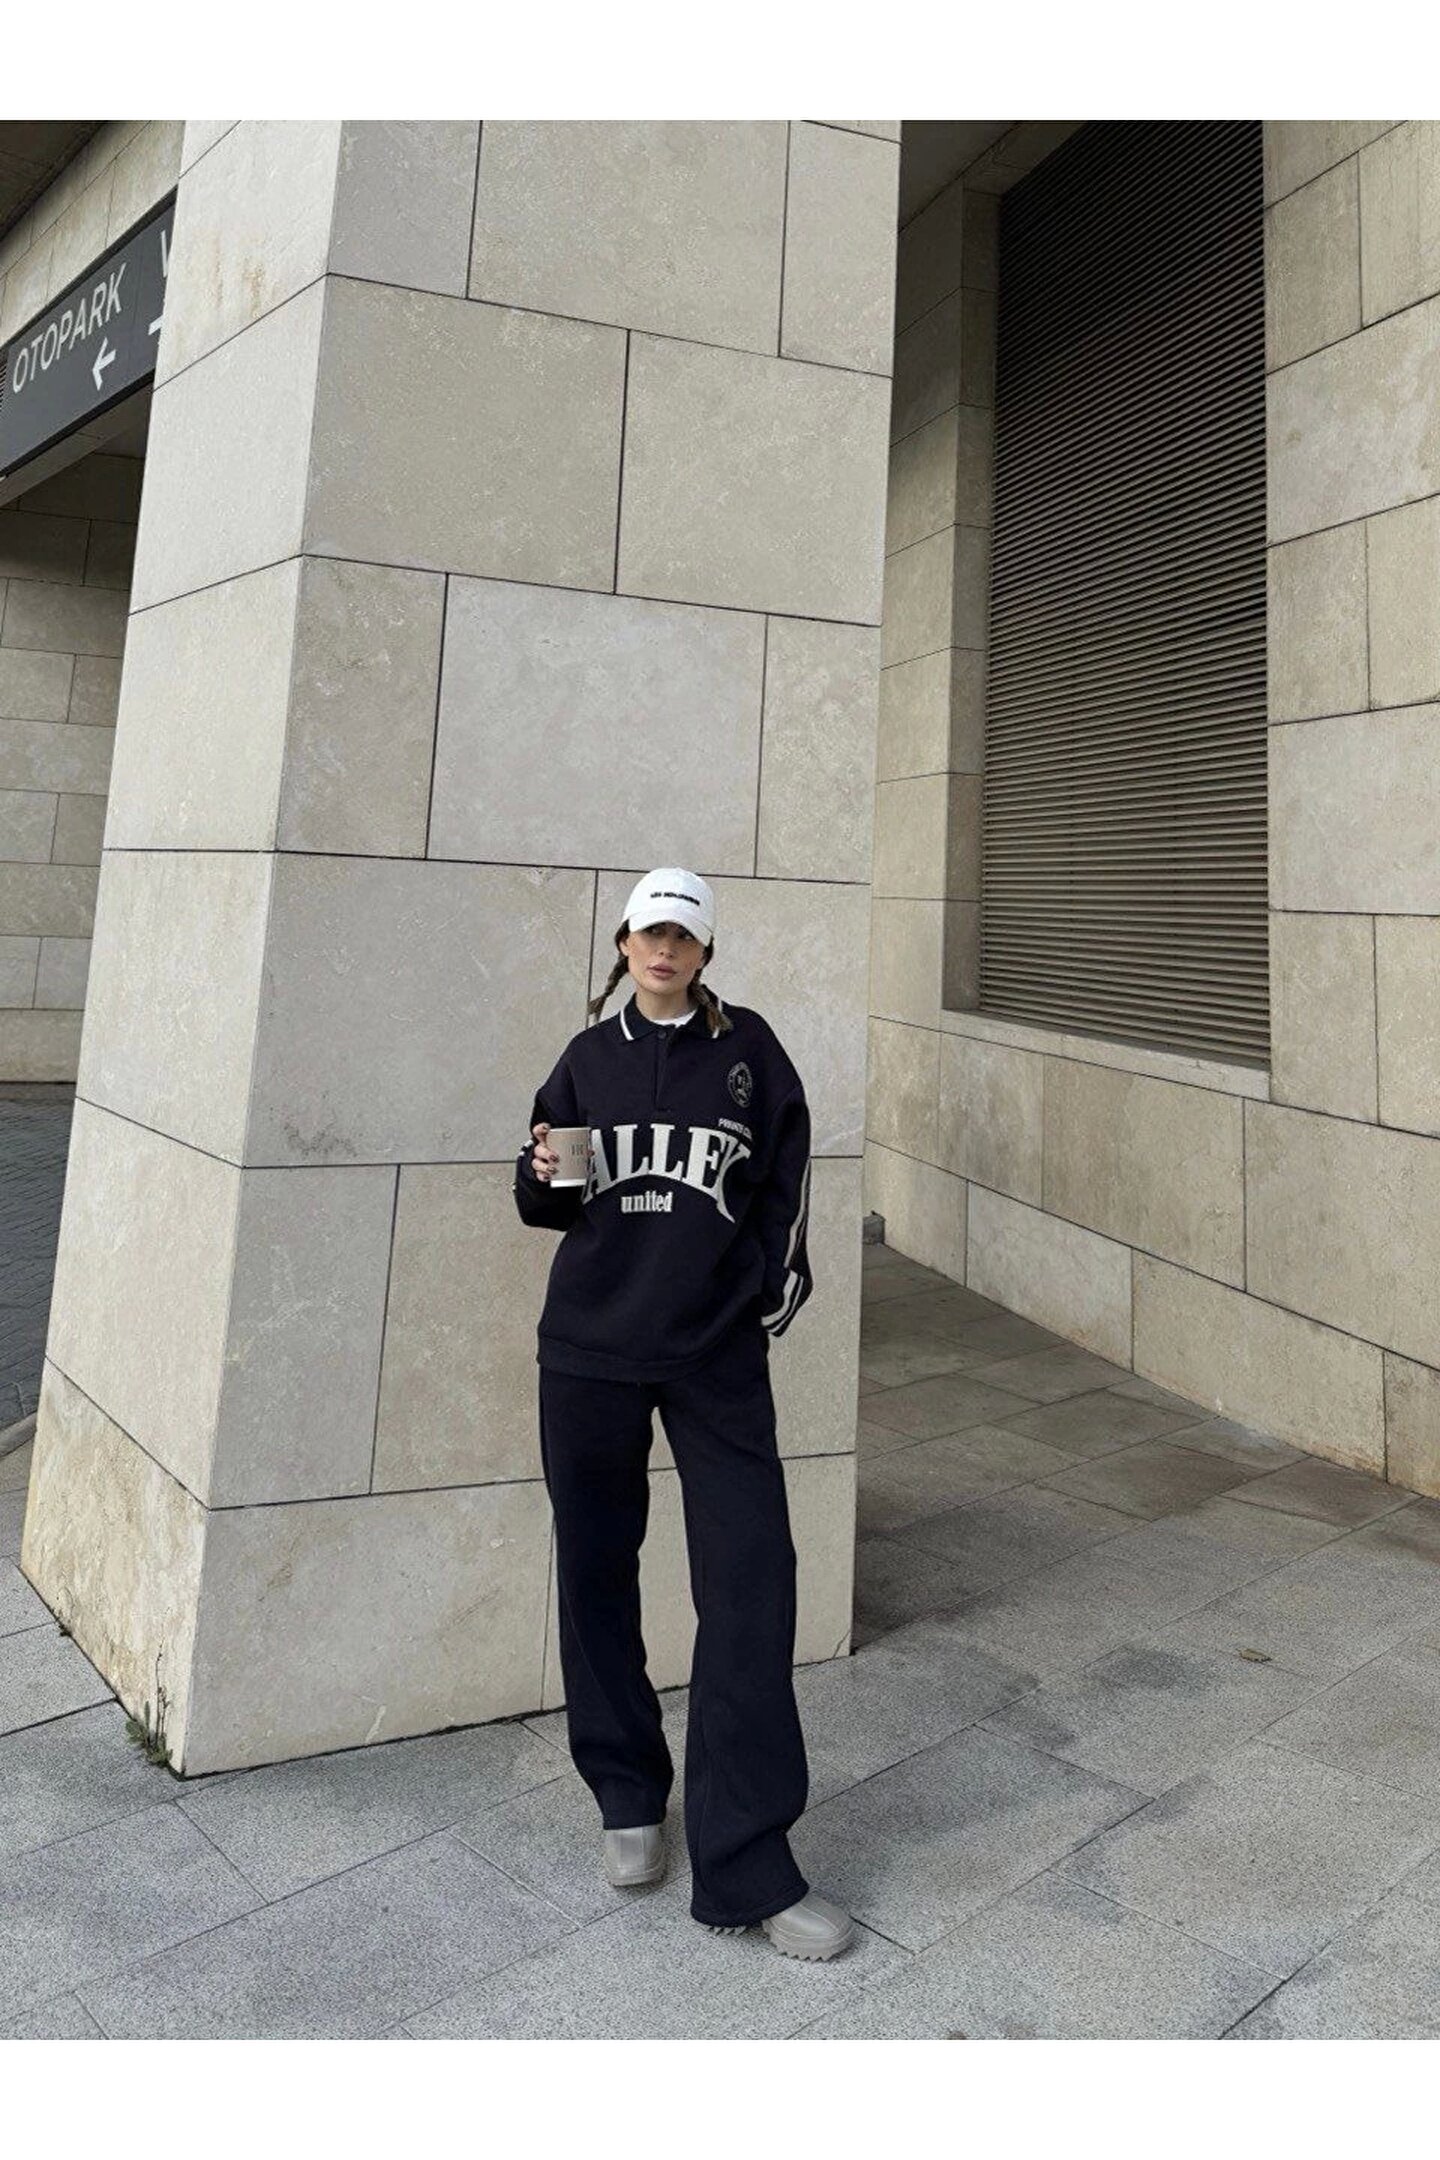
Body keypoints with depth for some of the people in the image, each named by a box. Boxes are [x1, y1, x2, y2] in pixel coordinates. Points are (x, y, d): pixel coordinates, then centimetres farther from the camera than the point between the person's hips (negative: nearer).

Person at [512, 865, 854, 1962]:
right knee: (597, 1573, 10)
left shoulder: (747, 1045, 4)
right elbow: (543, 1200, 14)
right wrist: (546, 1176, -8)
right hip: (591, 1348, 2)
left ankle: (746, 1865, 4)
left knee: (753, 1585, -6)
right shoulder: (590, 1056, 8)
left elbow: (787, 1177, 9)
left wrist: (774, 1292, 2)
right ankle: (629, 1797, 31)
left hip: (719, 1356, -1)